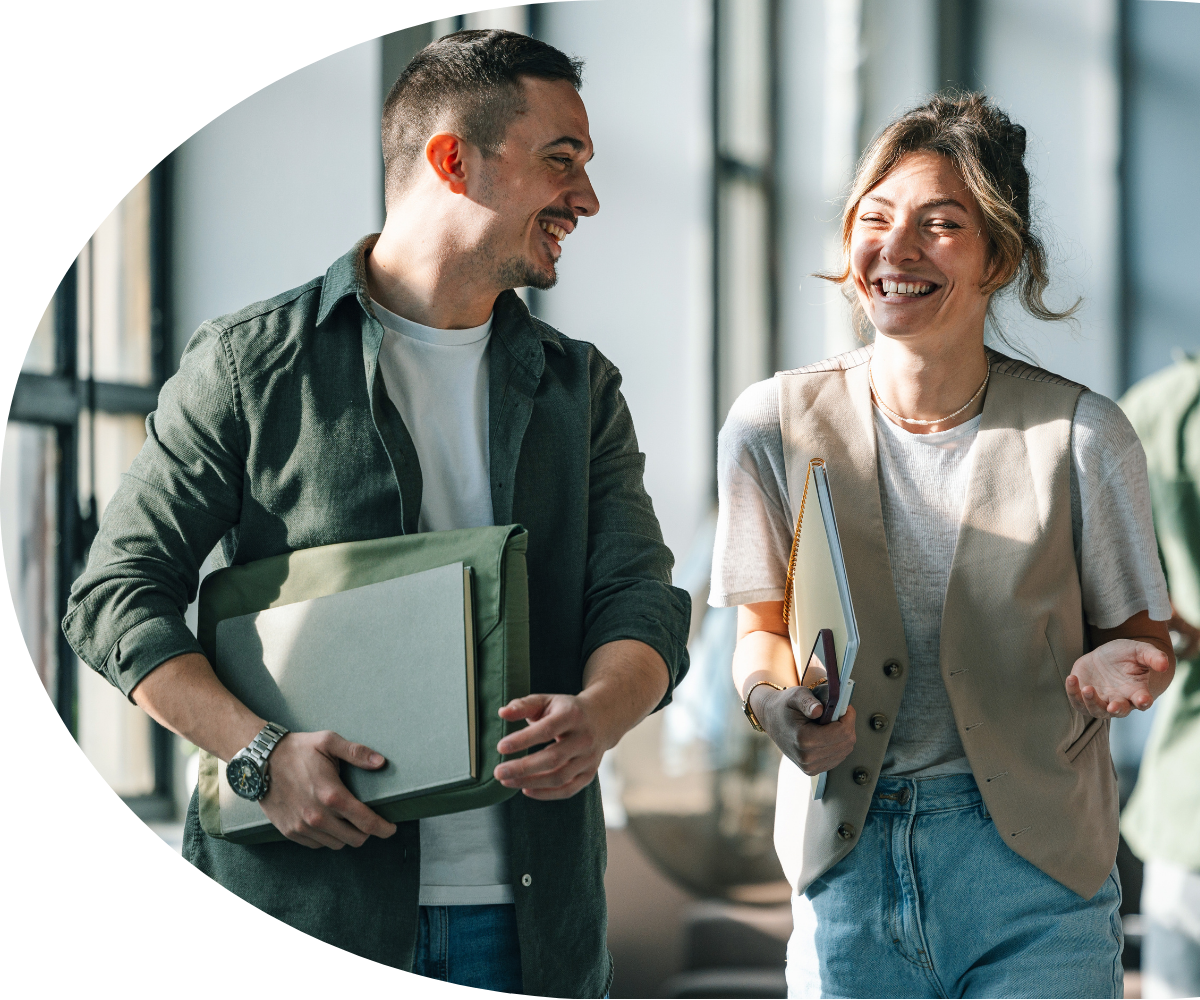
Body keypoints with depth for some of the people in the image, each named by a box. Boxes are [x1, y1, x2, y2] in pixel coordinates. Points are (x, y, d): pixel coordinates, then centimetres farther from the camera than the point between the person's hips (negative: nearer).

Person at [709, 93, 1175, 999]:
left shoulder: (1081, 434, -6)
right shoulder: (773, 425, -1)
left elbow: (1142, 637, 4)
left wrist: (1119, 669, -19)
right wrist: (773, 695, -12)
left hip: (1034, 878, -1)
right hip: (847, 872, 2)